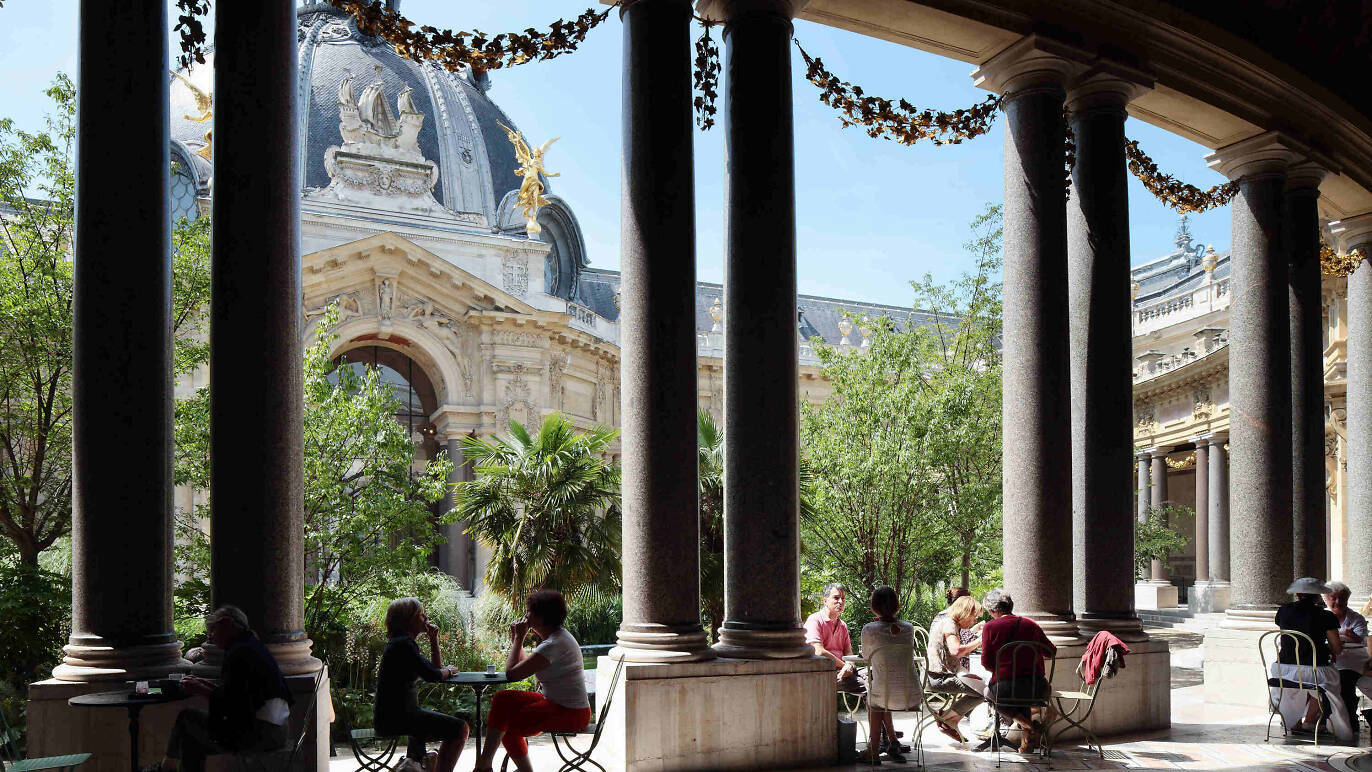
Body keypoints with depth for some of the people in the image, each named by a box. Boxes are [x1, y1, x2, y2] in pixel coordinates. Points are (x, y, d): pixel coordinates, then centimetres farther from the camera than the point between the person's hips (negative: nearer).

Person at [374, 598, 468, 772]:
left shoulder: (402, 642, 17)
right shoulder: (403, 644, -16)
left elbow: (435, 667, 19)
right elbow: (432, 675, -19)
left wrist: (433, 640, 10)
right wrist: (449, 671, 1)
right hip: (396, 717, -11)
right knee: (460, 728, -13)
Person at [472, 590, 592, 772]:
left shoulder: (554, 645, -22)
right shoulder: (556, 636, 10)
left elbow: (512, 673, -21)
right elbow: (524, 667, 16)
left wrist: (519, 639, -10)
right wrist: (516, 639, 9)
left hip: (570, 714, -10)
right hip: (556, 703, 10)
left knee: (505, 725, -8)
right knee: (502, 699, 2)